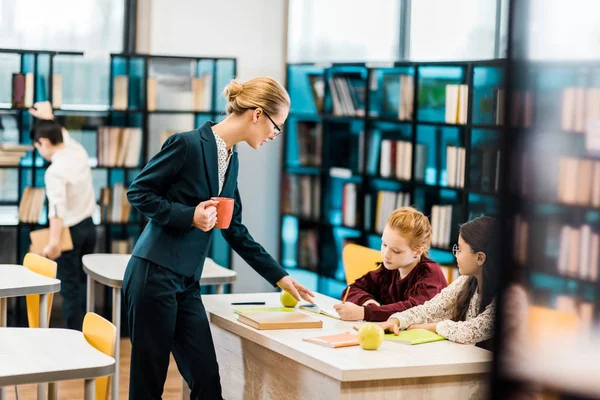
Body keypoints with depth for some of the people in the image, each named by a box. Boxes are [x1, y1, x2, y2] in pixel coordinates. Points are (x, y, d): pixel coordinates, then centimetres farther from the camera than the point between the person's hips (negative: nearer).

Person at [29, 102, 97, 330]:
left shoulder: (55, 171, -20)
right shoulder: (79, 152, 1)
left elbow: (57, 208, -32)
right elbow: (63, 135, 26)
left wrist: (54, 242, -38)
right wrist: (49, 118, 28)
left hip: (70, 231, -7)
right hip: (88, 227, 8)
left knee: (70, 287, -1)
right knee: (84, 282, 14)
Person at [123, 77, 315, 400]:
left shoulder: (231, 159, 12)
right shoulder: (188, 144, -13)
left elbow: (234, 230, 18)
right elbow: (138, 192, -9)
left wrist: (279, 276, 19)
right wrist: (189, 215, -19)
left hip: (187, 284, 8)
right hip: (154, 276, -8)